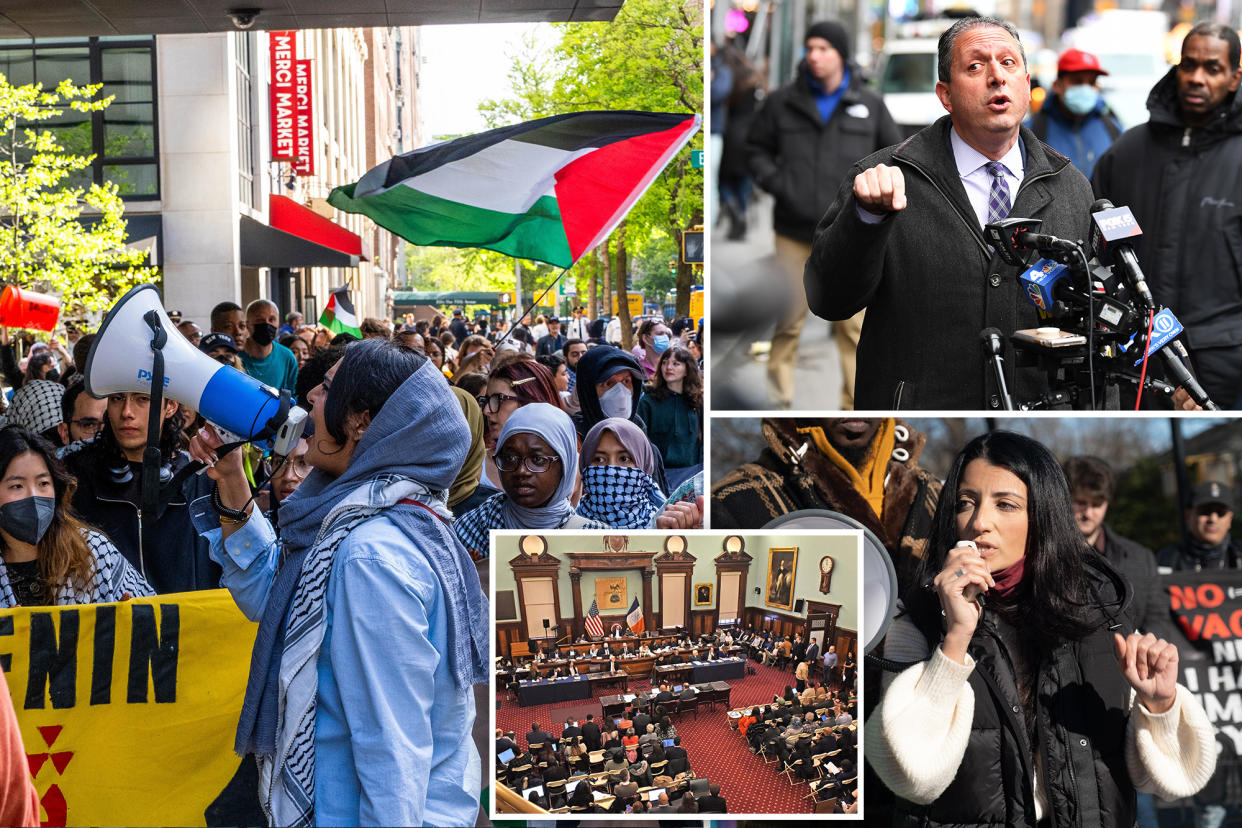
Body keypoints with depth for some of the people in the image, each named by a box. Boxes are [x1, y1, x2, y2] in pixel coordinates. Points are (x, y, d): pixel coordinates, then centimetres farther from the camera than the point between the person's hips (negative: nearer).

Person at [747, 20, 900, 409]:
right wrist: (774, 181, -3)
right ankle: (777, 398, 13)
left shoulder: (869, 104, 6)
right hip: (794, 231, 0)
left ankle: (857, 404, 11)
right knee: (788, 319, 3)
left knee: (853, 323, 2)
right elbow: (756, 147, 14)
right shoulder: (783, 102, 4)